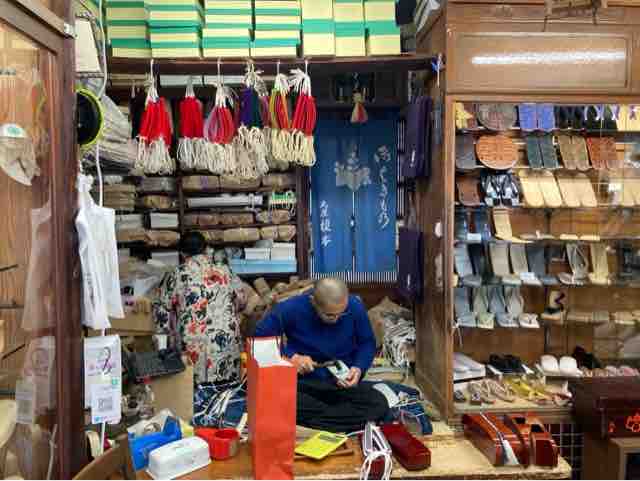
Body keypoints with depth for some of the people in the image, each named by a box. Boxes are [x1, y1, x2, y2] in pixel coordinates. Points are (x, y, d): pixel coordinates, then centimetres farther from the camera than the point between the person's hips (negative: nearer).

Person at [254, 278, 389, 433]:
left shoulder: (356, 308, -11)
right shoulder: (291, 309, -16)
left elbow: (367, 343, 6)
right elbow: (260, 338, -4)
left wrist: (359, 368, -13)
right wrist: (291, 357, -17)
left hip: (343, 383, 1)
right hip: (302, 382, -1)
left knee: (380, 405, -26)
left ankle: (307, 420, -17)